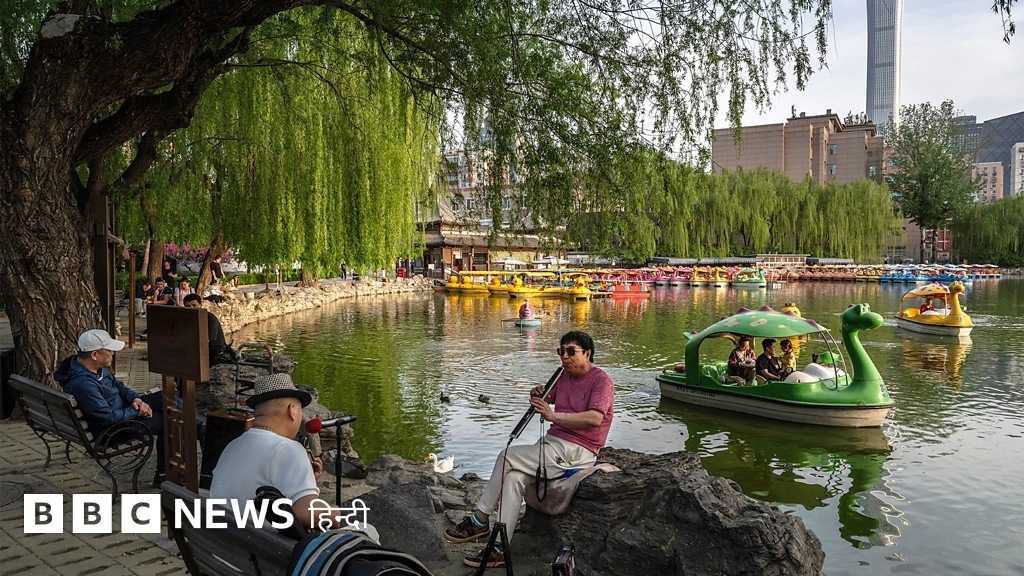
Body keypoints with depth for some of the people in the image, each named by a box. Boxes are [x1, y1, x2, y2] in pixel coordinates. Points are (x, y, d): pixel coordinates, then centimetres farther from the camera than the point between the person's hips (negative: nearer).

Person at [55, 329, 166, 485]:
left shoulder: (98, 367, -4)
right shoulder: (82, 384, -34)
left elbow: (117, 384, 11)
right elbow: (110, 417, -30)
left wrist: (135, 398, -6)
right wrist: (136, 411, -16)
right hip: (110, 431, -9)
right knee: (165, 420, -11)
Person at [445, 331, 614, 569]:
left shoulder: (602, 380, -8)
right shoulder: (565, 375, 17)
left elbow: (595, 418, -23)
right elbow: (547, 399, 28)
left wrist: (553, 416, -27)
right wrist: (538, 396, 3)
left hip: (576, 451, -8)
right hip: (551, 442, 8)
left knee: (508, 457, -18)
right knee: (514, 477, -17)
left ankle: (479, 520, -9)